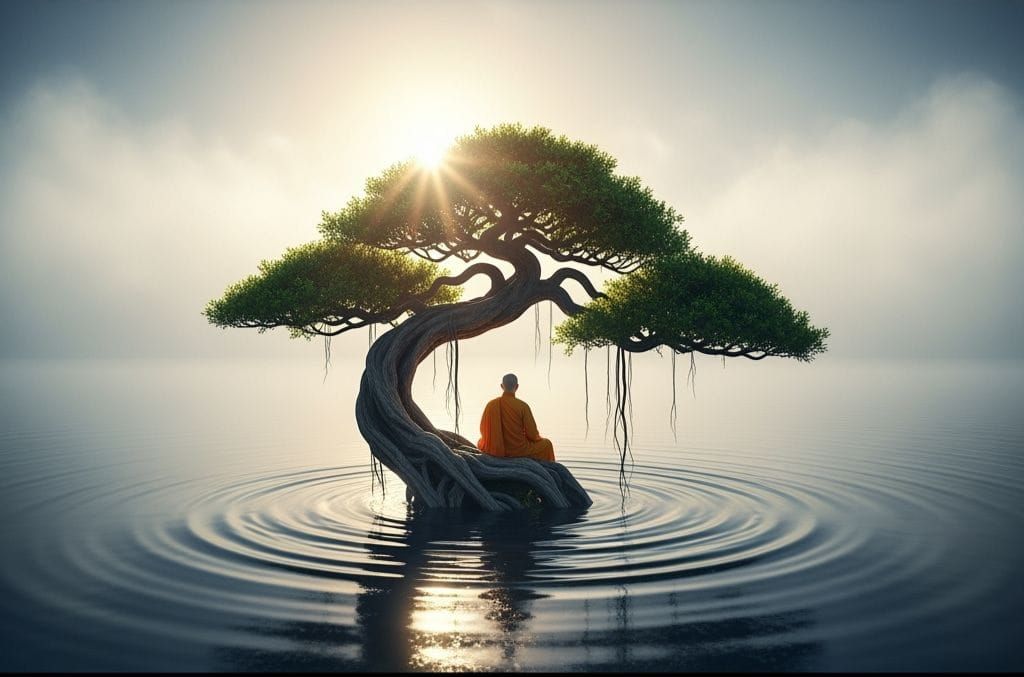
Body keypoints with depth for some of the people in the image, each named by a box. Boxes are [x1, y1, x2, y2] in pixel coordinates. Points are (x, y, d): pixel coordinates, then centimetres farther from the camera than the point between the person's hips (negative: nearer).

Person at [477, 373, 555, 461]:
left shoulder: (490, 405, -6)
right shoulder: (522, 406, -14)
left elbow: (483, 431, 4)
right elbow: (532, 435, -11)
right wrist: (538, 437, 13)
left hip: (494, 450, 2)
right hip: (518, 451, -2)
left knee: (480, 442, 36)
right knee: (546, 444, 22)